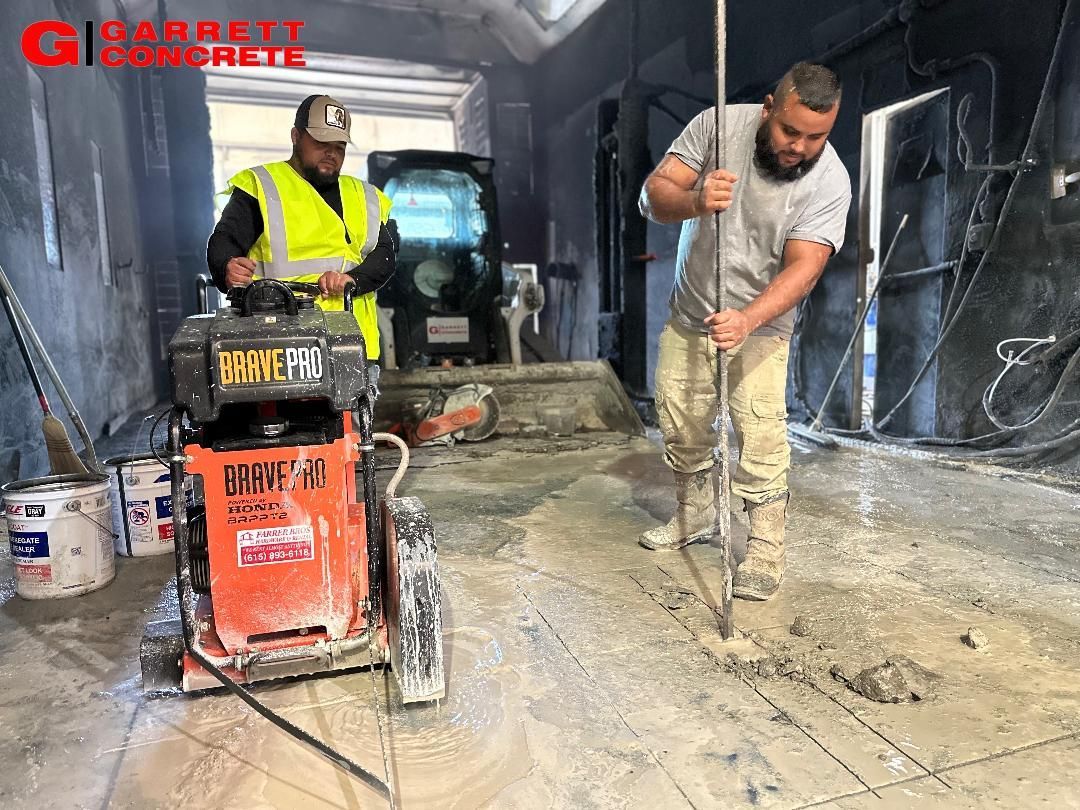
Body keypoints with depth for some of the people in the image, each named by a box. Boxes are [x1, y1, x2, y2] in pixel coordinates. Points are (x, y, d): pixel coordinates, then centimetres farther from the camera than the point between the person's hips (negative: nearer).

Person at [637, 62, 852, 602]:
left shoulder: (829, 182, -18)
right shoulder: (719, 124, -13)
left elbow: (804, 266, -27)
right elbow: (653, 195, -16)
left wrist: (747, 320, -44)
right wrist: (695, 202, -39)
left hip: (759, 325, -3)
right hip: (688, 315, 3)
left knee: (760, 434, -13)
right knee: (680, 425, 11)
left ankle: (766, 550, 3)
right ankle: (694, 517, 33)